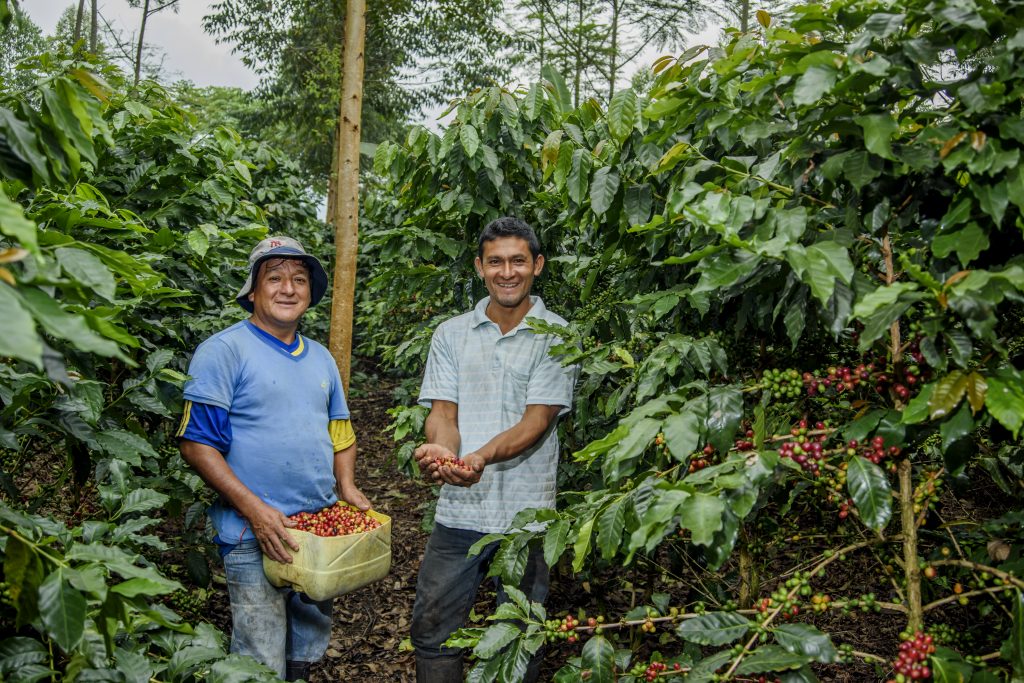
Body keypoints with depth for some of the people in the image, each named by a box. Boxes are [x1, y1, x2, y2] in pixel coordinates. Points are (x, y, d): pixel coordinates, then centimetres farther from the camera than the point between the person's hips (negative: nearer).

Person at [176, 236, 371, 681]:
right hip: (255, 537, -6)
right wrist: (255, 510, -20)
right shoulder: (223, 351, -9)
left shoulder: (321, 358, 12)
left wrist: (347, 486, 2)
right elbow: (196, 443, -14)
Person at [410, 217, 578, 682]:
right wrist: (440, 448, -23)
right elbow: (442, 413, 1)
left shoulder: (556, 338, -3)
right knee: (432, 630, 11)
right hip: (457, 509, 3)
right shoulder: (451, 334, 7)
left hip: (525, 515, -2)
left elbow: (536, 421, -12)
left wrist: (481, 457, -30)